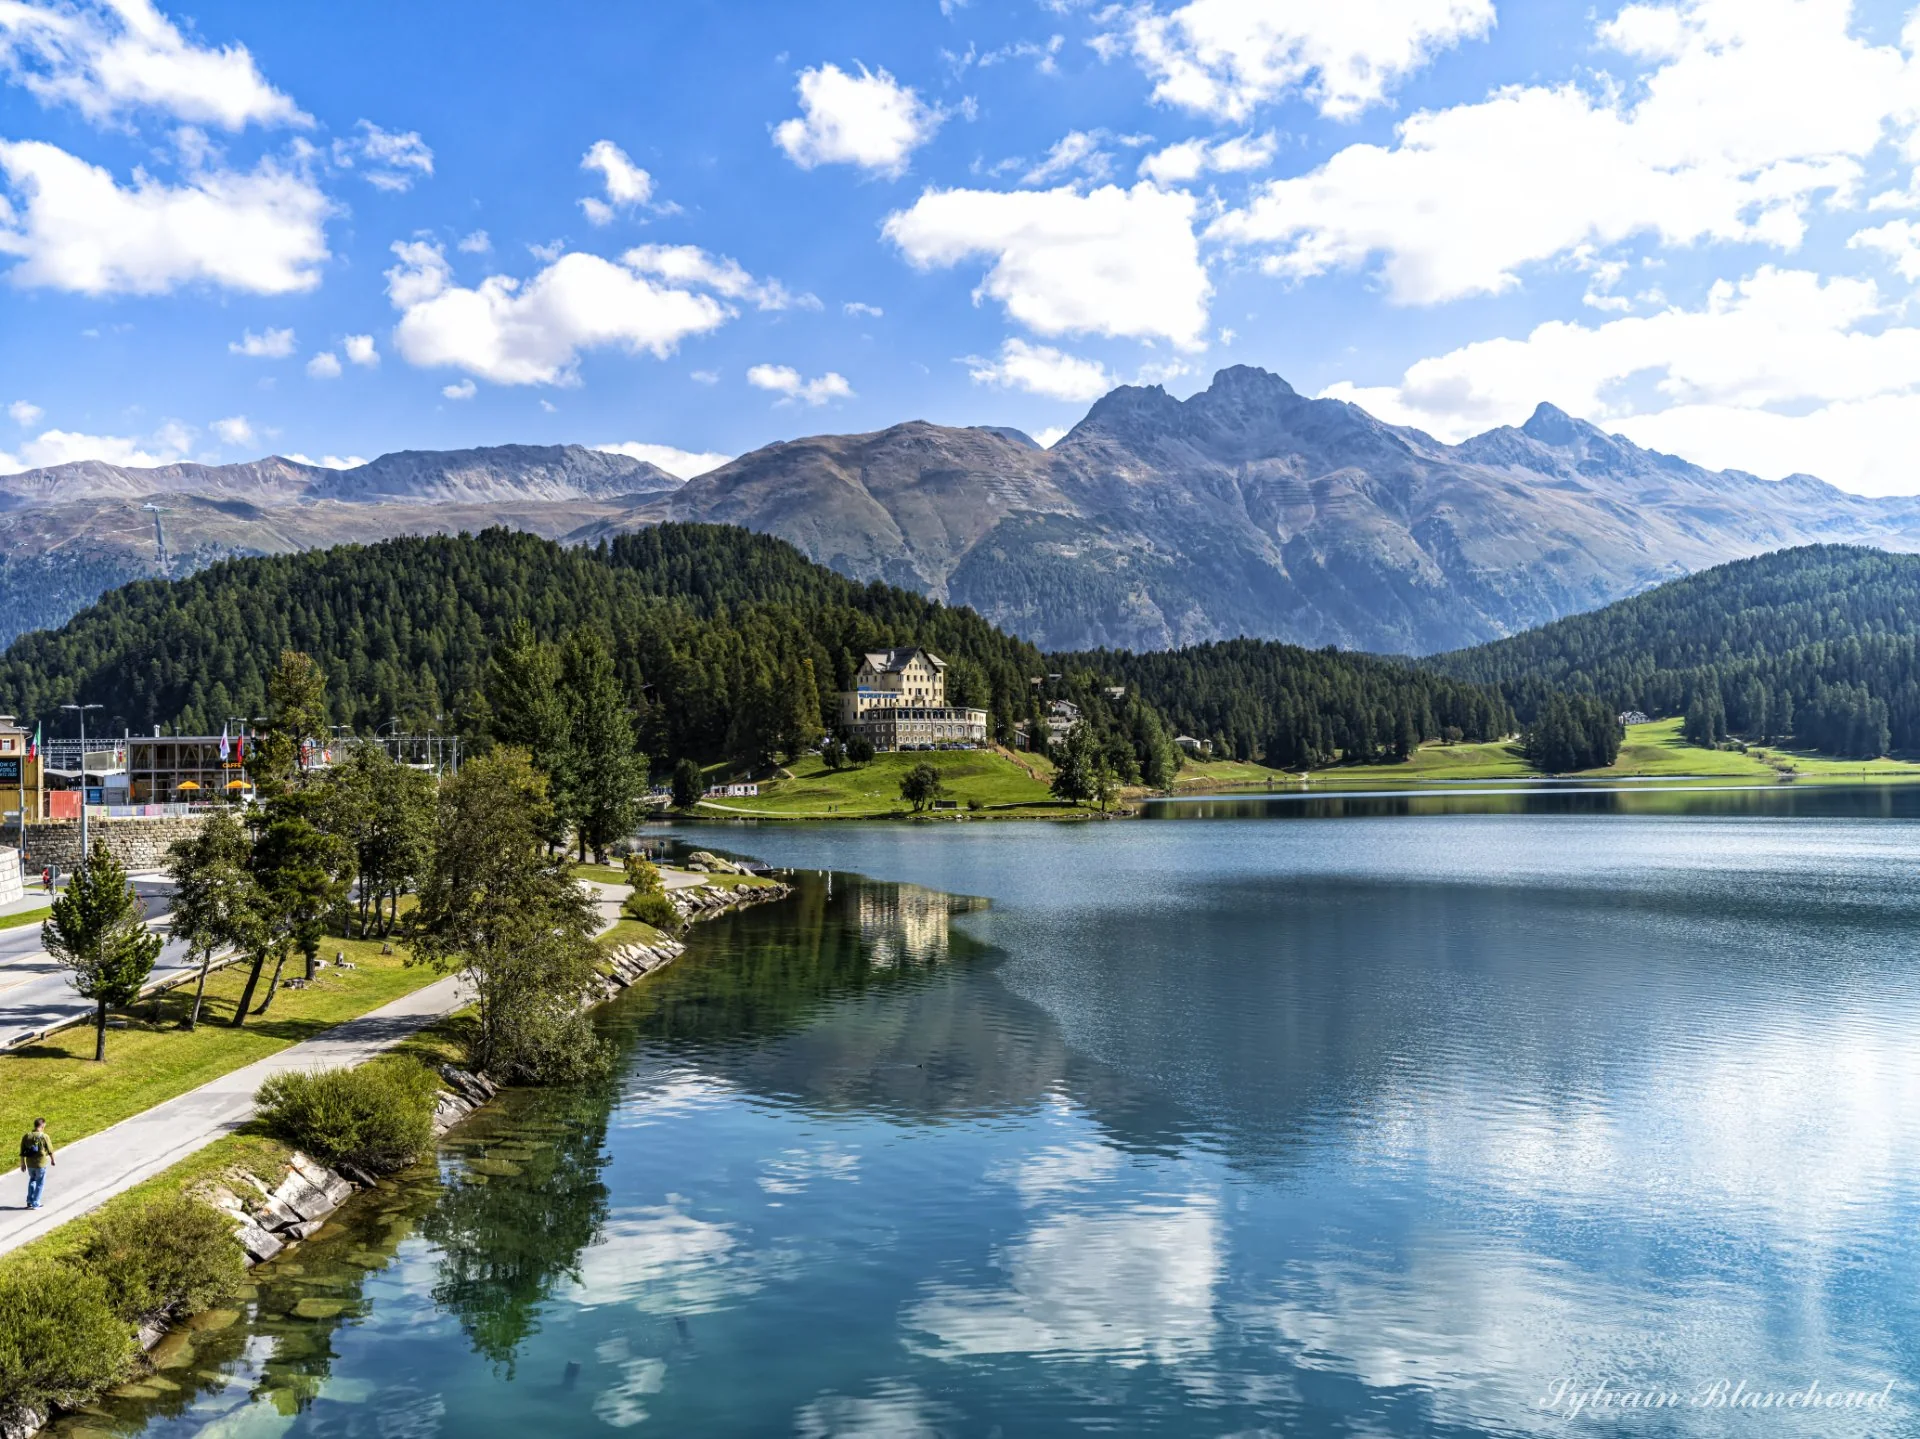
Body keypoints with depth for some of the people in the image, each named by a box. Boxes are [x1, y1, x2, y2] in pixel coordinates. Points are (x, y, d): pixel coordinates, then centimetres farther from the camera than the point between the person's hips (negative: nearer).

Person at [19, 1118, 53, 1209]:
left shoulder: (26, 1136, -4)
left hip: (30, 1164, 4)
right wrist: (52, 1160, 11)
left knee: (32, 1180, 26)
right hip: (41, 1164, -4)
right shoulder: (44, 1137, -15)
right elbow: (50, 1151, -7)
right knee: (40, 1183, 11)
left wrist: (23, 1163, 13)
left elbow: (22, 1152, 1)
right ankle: (35, 1204, 12)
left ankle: (29, 1201, 25)